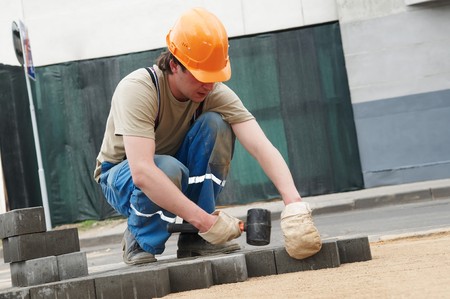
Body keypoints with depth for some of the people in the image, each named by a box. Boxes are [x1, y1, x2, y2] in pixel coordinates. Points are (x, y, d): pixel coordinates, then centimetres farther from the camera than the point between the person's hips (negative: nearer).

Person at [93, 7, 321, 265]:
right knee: (170, 168, -39)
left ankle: (195, 238, -15)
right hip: (122, 178, -4)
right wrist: (205, 220, -46)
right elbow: (142, 173, -43)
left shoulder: (216, 93, -18)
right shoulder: (137, 89, -31)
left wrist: (294, 204, -46)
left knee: (214, 125, -24)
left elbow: (262, 147, -29)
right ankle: (139, 243, -9)